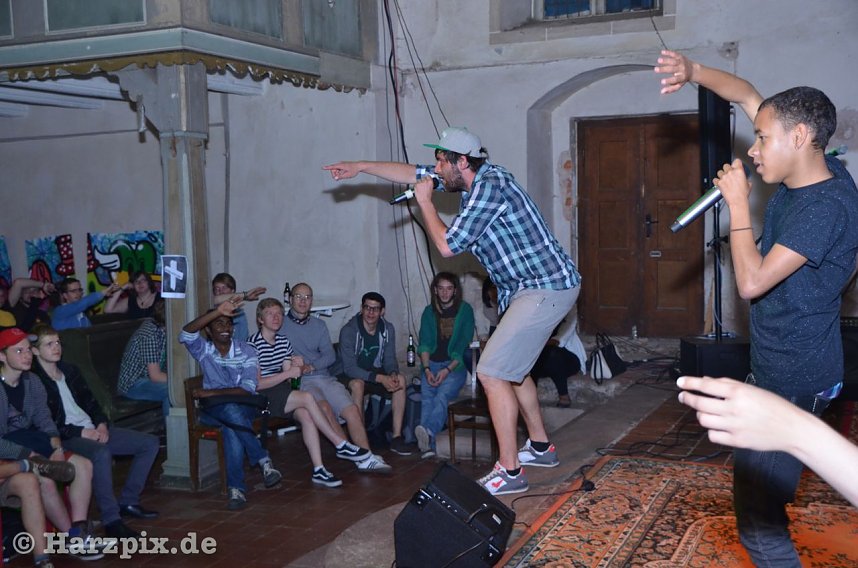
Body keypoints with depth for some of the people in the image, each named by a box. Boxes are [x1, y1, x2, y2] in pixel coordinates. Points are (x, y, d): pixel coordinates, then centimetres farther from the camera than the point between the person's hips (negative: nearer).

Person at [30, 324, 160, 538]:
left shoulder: (70, 370, 16)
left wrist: (101, 424, 0)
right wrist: (80, 432, -18)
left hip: (92, 430, 8)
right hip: (66, 439, -8)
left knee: (150, 443, 1)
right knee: (101, 452, -41)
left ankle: (128, 502, 4)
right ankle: (111, 520, -34)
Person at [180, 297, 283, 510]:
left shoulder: (246, 352, 0)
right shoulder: (203, 350, 3)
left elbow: (247, 390, -11)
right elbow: (186, 333, -21)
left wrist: (211, 393, -16)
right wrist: (218, 311, -27)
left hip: (243, 407, 0)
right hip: (213, 410, 1)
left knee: (232, 427, -36)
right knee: (231, 412, -36)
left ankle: (236, 487, -25)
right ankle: (263, 459, -26)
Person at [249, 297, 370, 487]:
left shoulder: (283, 342, 12)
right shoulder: (253, 344, -11)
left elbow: (288, 379, 9)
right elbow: (256, 384, -15)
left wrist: (297, 366, -12)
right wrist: (288, 373, -18)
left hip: (281, 393, 6)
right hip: (261, 398, -6)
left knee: (306, 415, -23)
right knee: (307, 398, -25)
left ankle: (318, 470, -27)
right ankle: (341, 445, -15)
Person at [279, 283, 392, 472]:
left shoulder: (319, 326, 19)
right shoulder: (280, 325, 7)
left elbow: (330, 355, 8)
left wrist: (310, 366, -11)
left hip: (324, 377, 4)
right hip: (300, 382, -4)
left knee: (352, 410, -17)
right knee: (324, 408, -33)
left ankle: (366, 458, -19)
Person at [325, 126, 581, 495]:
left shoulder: (489, 187, -20)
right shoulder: (476, 179, 9)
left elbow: (447, 245, -19)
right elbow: (414, 174, 19)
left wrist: (424, 201, -7)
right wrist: (359, 167, 21)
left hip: (546, 288, -11)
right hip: (530, 288, 11)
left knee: (492, 373, -12)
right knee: (509, 368, 22)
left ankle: (509, 472, -6)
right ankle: (540, 447, 36)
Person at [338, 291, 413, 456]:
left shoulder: (388, 329, -5)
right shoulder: (348, 331, -21)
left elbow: (389, 359, -1)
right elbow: (349, 368, -26)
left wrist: (393, 373, -26)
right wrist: (379, 378, -35)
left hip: (376, 372, 5)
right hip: (352, 376, -5)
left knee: (400, 379, -23)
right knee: (357, 384, -38)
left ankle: (397, 437, -22)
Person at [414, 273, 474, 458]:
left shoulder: (464, 310, 3)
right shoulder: (429, 312, 13)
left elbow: (464, 345, -3)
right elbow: (424, 343, 8)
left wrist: (447, 370, -14)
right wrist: (426, 369, -9)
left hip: (455, 365, -3)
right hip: (431, 364, 3)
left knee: (442, 396, -31)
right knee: (426, 398, -24)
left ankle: (428, 431, -56)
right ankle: (427, 444, -40)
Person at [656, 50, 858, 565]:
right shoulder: (807, 173, 2)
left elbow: (751, 282, -27)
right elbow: (748, 95, 9)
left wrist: (738, 202, -18)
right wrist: (694, 72, -6)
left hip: (794, 380, -10)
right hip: (777, 368, 10)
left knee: (760, 525, -8)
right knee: (758, 496, 24)